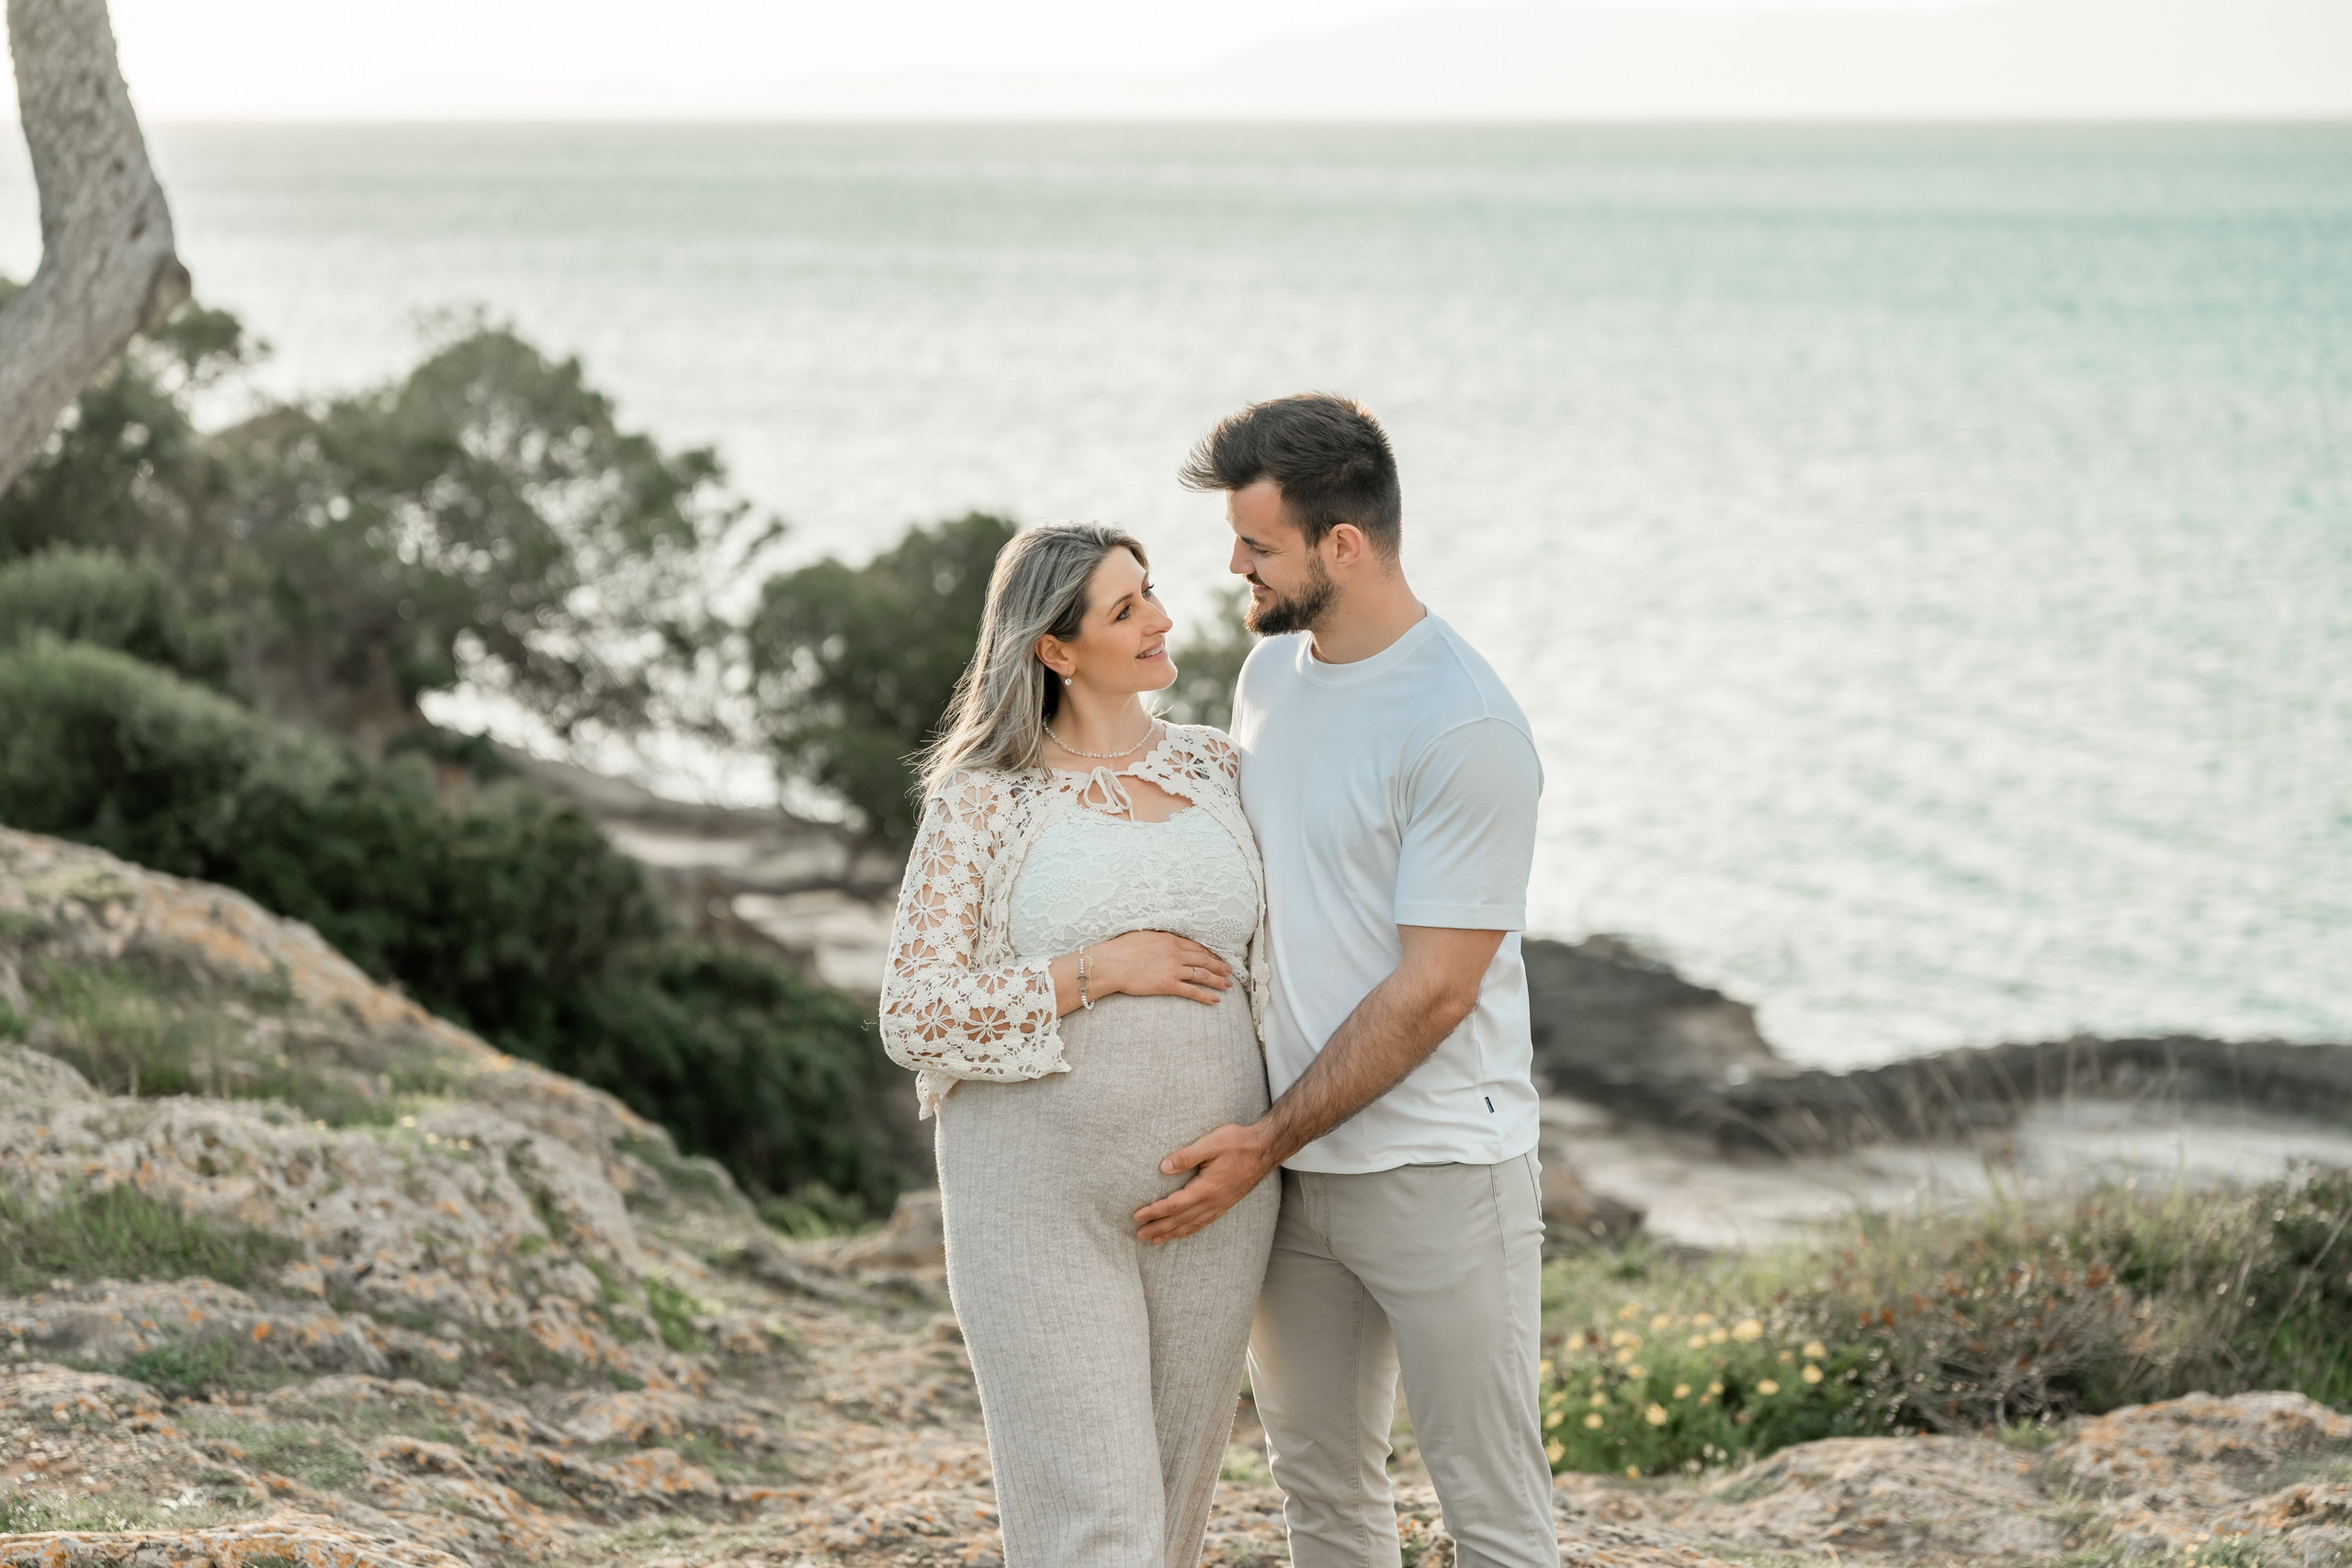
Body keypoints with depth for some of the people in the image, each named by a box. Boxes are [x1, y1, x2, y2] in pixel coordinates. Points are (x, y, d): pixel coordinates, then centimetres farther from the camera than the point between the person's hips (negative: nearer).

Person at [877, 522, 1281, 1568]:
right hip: (1042, 1196, -5)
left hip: (1206, 1194, 5)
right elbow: (915, 1018, -11)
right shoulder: (979, 801, -5)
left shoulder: (1213, 768, 8)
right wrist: (1099, 972, -17)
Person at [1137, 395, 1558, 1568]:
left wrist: (1268, 1143, -14)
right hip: (1290, 1158, 8)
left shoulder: (1468, 731, -19)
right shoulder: (1271, 669, 7)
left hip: (1437, 1165, -8)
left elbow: (1432, 993, -18)